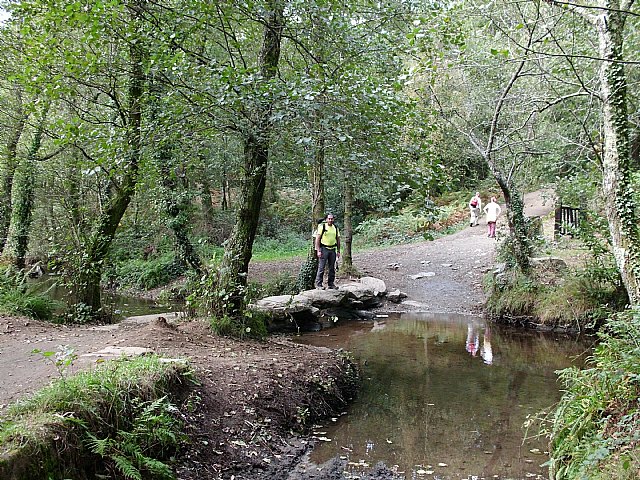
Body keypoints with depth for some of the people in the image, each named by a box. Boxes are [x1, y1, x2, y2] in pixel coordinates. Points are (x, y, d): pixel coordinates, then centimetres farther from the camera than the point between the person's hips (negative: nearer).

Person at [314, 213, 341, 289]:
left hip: (333, 249, 5)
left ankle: (331, 284, 17)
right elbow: (317, 239, -7)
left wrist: (338, 251, 11)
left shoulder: (335, 228, 11)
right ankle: (318, 284, -2)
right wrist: (318, 251, -13)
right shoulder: (322, 227, -5)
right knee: (321, 268, -6)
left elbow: (338, 240, 17)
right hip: (324, 249, -5)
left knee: (332, 268, 8)